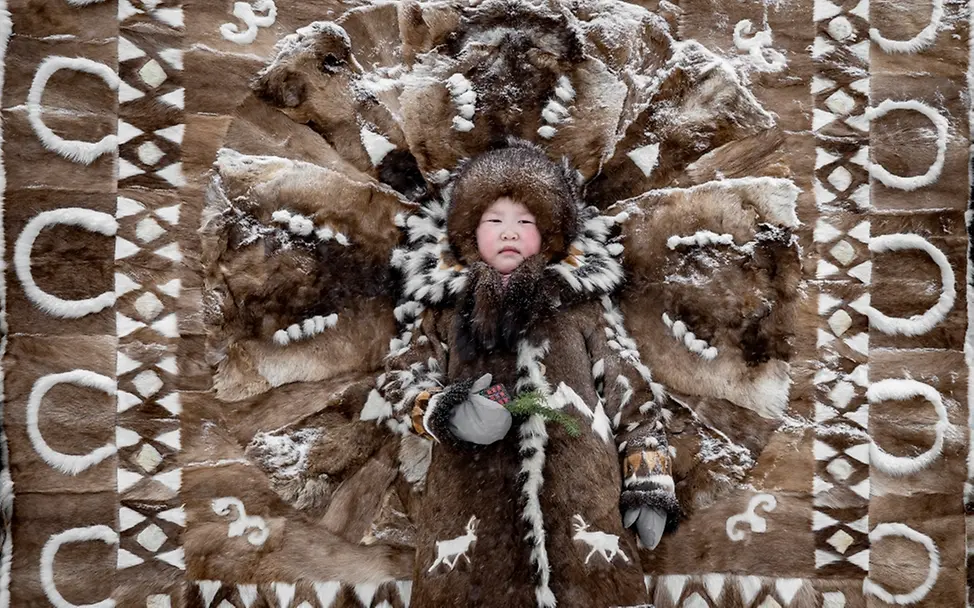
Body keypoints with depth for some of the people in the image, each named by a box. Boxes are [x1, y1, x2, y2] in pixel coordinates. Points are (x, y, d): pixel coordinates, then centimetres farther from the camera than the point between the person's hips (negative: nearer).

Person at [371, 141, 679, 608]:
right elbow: (398, 379, 14)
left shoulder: (584, 303, 13)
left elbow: (630, 391, 11)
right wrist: (444, 413, -7)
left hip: (578, 496, 0)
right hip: (472, 496, 1)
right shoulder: (447, 307, 14)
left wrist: (649, 484, 4)